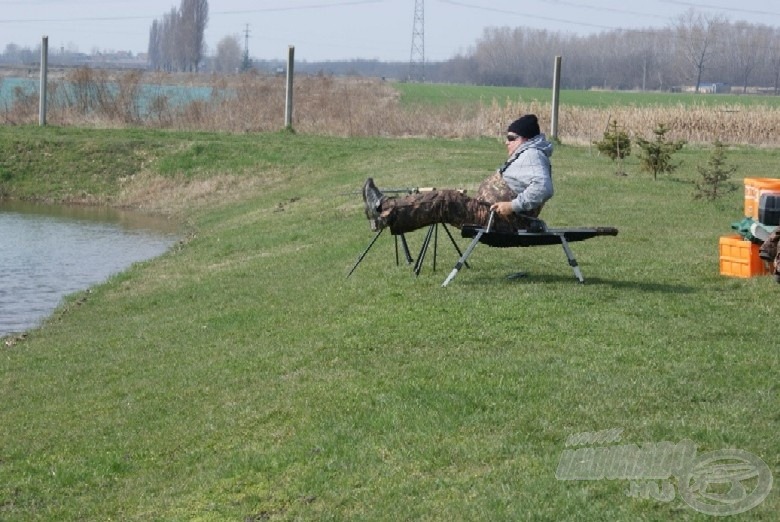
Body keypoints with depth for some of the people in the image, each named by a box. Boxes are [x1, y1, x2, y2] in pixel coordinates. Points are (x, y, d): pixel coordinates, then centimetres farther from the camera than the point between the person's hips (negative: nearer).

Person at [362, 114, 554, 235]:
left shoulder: (531, 156, -13)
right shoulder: (525, 155, 21)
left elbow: (543, 188, -29)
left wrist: (513, 205, -28)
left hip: (503, 220, -10)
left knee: (444, 201, -14)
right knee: (447, 199, 8)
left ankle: (385, 211, -15)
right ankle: (386, 207, 3)